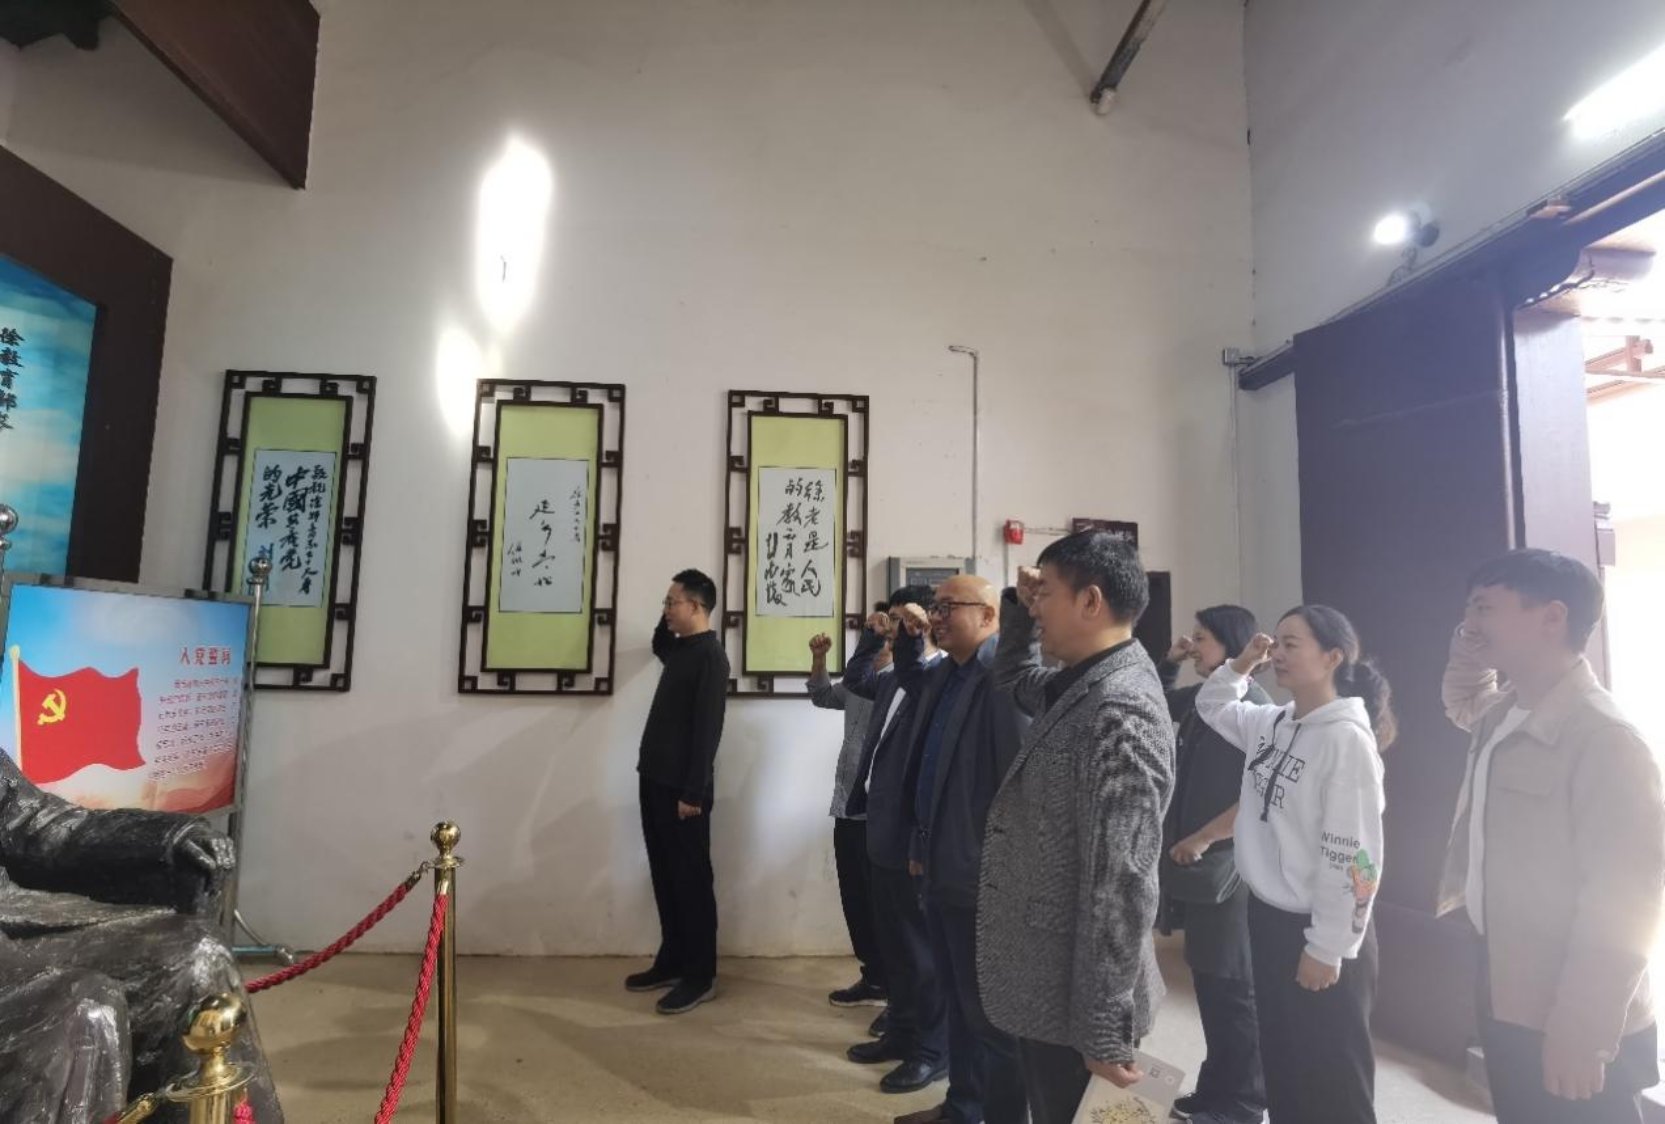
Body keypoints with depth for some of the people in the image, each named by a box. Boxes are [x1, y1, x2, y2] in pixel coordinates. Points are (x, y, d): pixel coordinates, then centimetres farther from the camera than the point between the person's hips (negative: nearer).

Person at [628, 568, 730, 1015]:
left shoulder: (710, 656, -16)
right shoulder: (680, 648, 12)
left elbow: (707, 728, -20)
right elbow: (658, 645, 38)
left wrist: (693, 792, -22)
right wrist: (667, 617, 17)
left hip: (682, 788, -9)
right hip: (656, 779, 9)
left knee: (691, 879, 0)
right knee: (664, 875, 15)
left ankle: (701, 977, 10)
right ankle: (672, 962, 27)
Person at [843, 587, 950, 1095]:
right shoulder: (895, 676, 11)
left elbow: (919, 676, -38)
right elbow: (855, 680, 28)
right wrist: (872, 639, 15)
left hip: (915, 834, -9)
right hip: (883, 828, 9)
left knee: (923, 945, 7)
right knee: (894, 942, 20)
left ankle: (933, 1050, 23)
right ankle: (901, 1031, 35)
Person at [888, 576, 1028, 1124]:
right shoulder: (945, 673, 9)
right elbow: (908, 679, 32)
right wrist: (909, 637, 13)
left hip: (981, 877, -9)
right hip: (942, 868, 9)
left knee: (993, 1013, 6)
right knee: (959, 1001, 24)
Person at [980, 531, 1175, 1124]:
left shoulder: (1119, 713, -26)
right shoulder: (1079, 687, 5)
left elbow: (1121, 888, -27)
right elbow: (1015, 679, 27)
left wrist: (1103, 1031, -22)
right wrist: (1017, 604, 10)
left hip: (1075, 1003, -9)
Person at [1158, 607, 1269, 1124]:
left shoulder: (1250, 702, -14)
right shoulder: (1198, 697, 9)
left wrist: (1202, 839, -16)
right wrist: (1169, 662, 9)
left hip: (1222, 864, -8)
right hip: (1192, 862, 8)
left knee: (1231, 989, 6)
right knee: (1208, 982, 17)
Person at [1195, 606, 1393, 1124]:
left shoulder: (1346, 739, -20)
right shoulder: (1270, 724, 3)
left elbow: (1353, 854, -21)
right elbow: (1212, 707, 22)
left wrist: (1328, 948, -18)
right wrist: (1241, 665, 4)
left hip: (1317, 930, -8)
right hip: (1267, 913, 8)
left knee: (1330, 1077, 8)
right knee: (1279, 1062, 21)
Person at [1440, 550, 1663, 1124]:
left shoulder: (1605, 739, -23)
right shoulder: (1501, 715, 0)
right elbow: (1465, 706, 26)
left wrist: (1581, 1033, -18)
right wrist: (1468, 662, 4)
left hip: (1569, 1026, -7)